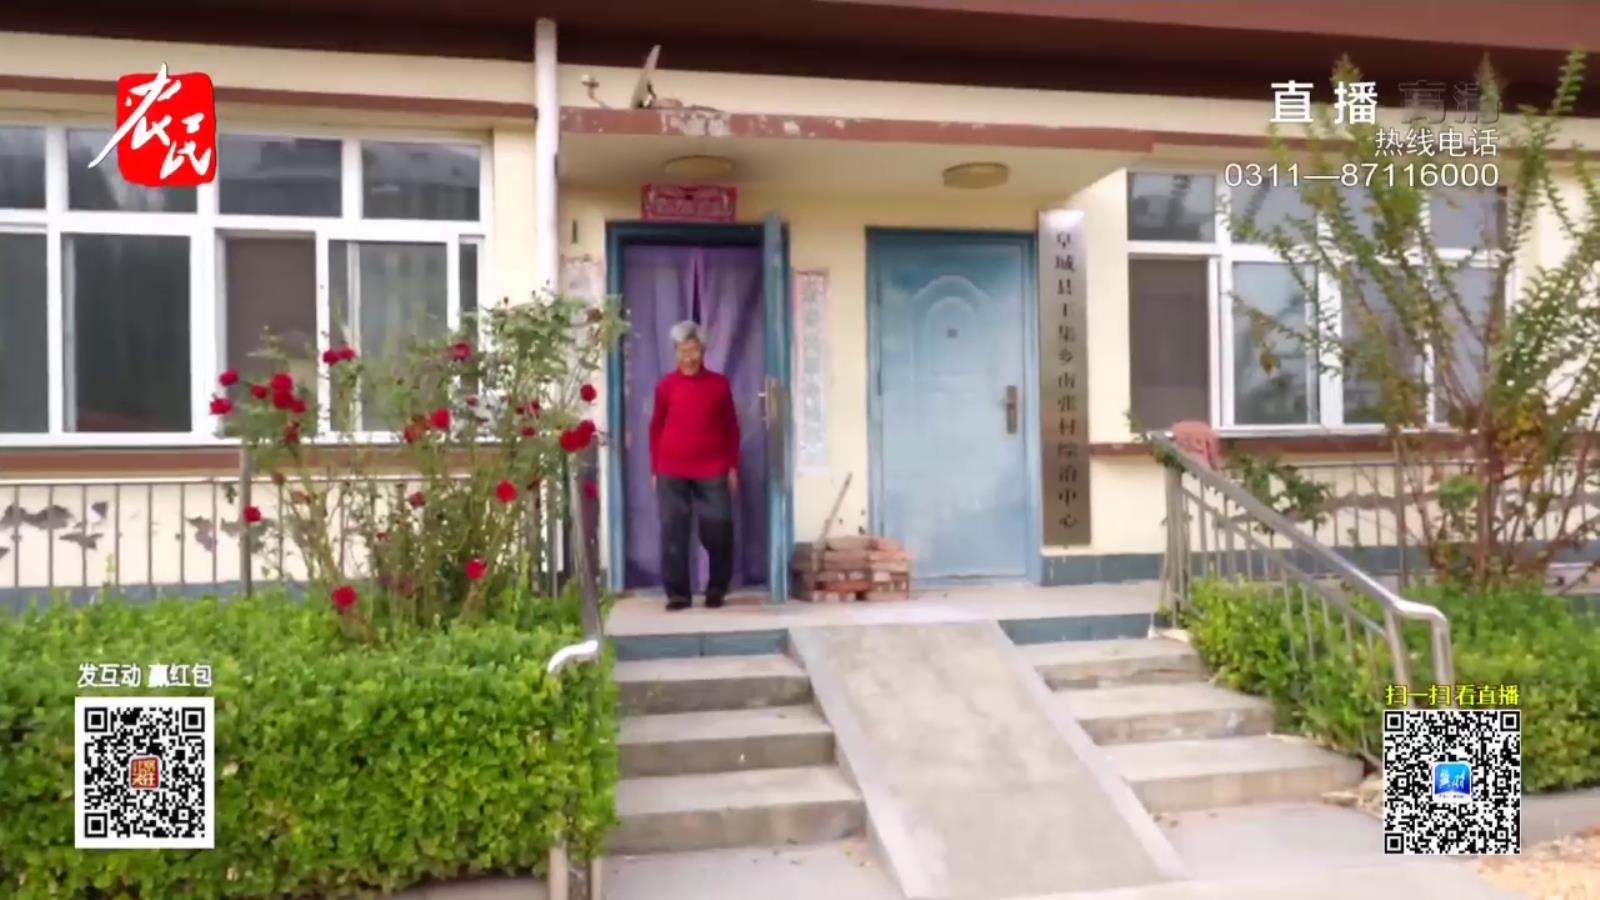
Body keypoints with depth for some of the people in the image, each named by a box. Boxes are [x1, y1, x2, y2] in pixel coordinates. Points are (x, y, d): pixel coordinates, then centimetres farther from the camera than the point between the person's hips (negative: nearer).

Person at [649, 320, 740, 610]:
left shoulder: (719, 384, 6)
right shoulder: (666, 386, 4)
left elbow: (731, 427, 9)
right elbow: (656, 429, 8)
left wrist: (733, 466, 3)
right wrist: (655, 470, 4)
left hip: (712, 470, 0)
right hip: (671, 472, 0)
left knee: (718, 530, -1)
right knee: (673, 532, -1)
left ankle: (717, 589, 15)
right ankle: (677, 593, 7)